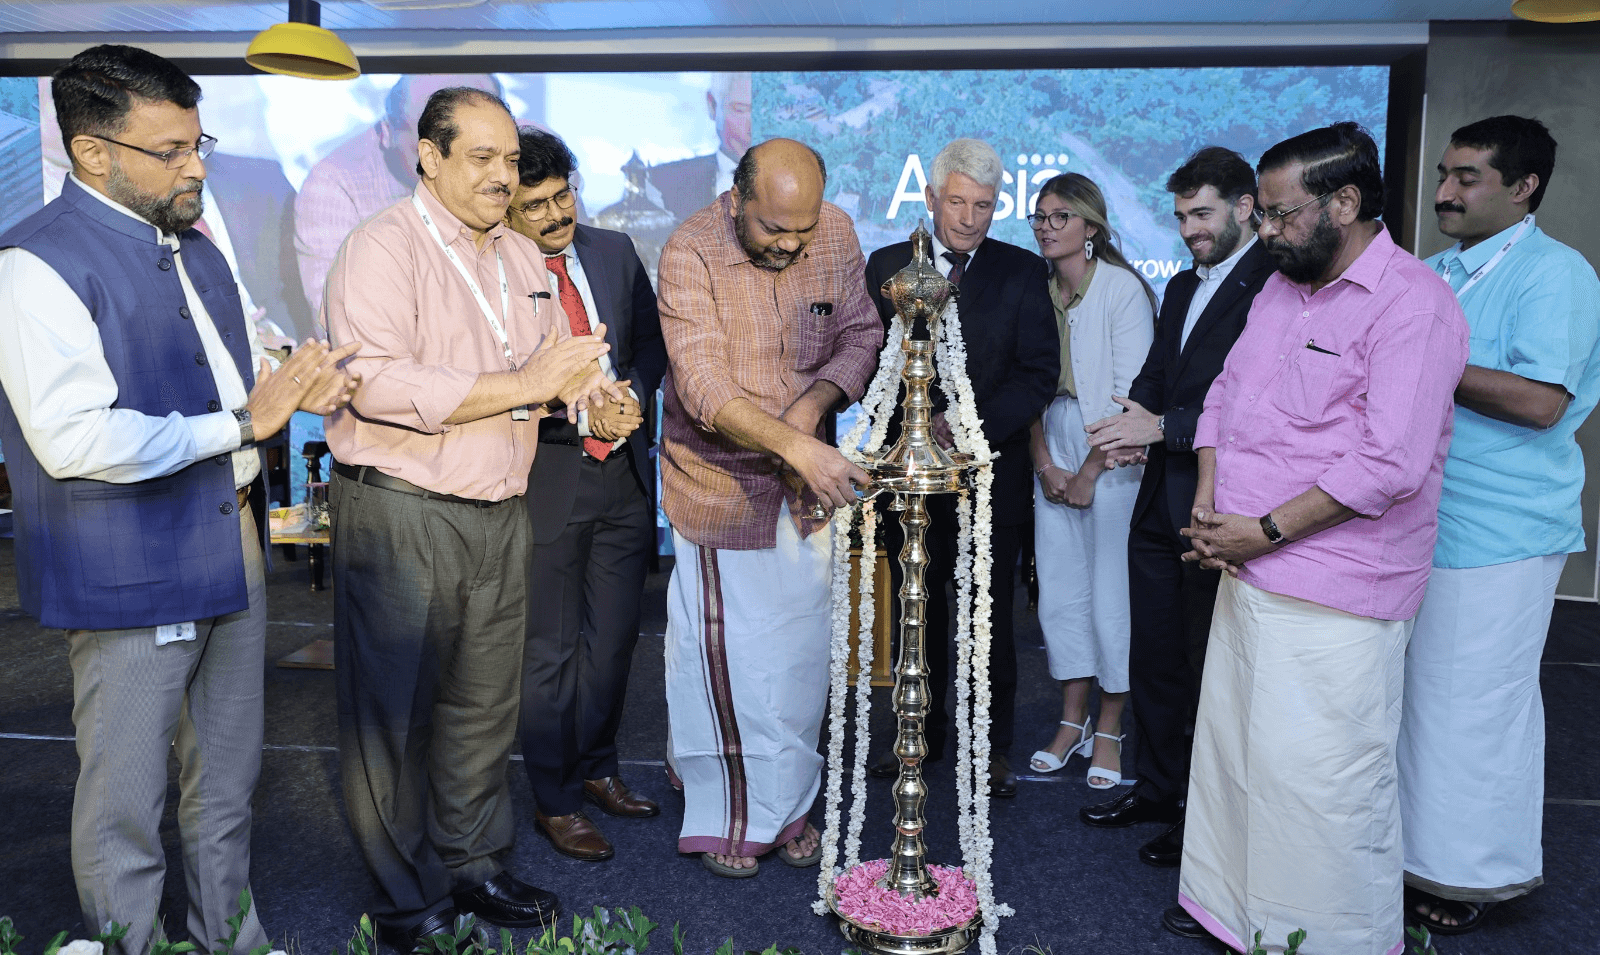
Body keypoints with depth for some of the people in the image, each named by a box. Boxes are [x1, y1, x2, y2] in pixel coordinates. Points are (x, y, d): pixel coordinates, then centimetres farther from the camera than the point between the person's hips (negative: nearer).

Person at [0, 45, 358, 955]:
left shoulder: (193, 246, 13)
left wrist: (295, 386, 0)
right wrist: (238, 423, -19)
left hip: (233, 552, 8)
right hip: (132, 573, -8)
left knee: (229, 784, 20)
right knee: (126, 809, 7)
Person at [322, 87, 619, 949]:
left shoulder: (524, 257, 15)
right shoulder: (383, 247, -10)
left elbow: (557, 358, 23)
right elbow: (377, 384, -23)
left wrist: (586, 387, -1)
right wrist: (521, 385, -22)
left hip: (499, 514, 7)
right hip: (401, 514, -6)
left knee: (484, 703, 15)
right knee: (394, 712, 5)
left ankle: (472, 862, 33)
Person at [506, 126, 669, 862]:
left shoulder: (614, 251, 6)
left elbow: (651, 337, 12)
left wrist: (635, 395, -7)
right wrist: (580, 416, -20)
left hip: (624, 471, 5)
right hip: (545, 477, -5)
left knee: (614, 637, 17)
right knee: (550, 650, 6)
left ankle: (596, 767, 37)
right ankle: (555, 801, 23)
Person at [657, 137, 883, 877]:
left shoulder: (836, 234, -5)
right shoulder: (690, 254, -19)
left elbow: (861, 336, 2)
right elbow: (703, 387, -28)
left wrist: (813, 403, -18)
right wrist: (798, 447, -40)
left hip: (808, 483, 4)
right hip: (721, 484, -4)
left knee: (802, 655, 12)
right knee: (726, 657, 4)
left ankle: (787, 807, 31)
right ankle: (725, 816, 24)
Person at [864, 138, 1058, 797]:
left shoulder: (1023, 272, 2)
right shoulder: (886, 267, 7)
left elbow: (1040, 372, -5)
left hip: (991, 475, -2)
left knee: (989, 617, 6)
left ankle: (991, 748, 21)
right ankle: (923, 734, 28)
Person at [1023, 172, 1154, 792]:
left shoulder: (1122, 288, -8)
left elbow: (1131, 391, -12)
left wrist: (1091, 470, -12)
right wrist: (1044, 463, -2)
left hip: (1110, 460, -5)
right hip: (1051, 461, 5)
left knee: (1111, 592, -1)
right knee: (1060, 589, 8)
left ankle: (1109, 730, 13)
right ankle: (1072, 721, 22)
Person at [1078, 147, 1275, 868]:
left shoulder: (1275, 287, -12)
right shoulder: (1182, 288, 17)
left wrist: (1165, 427, -19)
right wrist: (1133, 425, -5)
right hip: (1160, 503, 8)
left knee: (1208, 666, 5)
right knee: (1153, 658, 17)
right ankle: (1157, 789, 33)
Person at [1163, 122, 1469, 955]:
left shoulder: (1412, 302, -13)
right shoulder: (1280, 287, 13)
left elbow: (1391, 462, -21)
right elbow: (1224, 396, 17)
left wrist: (1265, 530, -17)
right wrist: (1209, 504, 2)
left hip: (1335, 598, -8)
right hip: (1249, 573, 8)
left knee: (1321, 777, -1)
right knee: (1233, 749, 17)